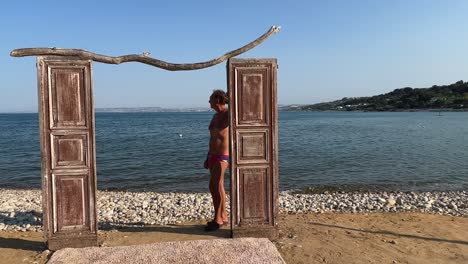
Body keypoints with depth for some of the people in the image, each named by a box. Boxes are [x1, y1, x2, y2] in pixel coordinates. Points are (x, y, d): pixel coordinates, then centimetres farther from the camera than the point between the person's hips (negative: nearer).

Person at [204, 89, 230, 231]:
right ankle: (223, 216, 22)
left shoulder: (228, 114, -9)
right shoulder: (215, 116, 15)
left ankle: (218, 219, 0)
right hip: (213, 156, 9)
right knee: (218, 187, 12)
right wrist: (208, 157, 21)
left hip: (222, 156, -9)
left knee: (215, 186, -11)